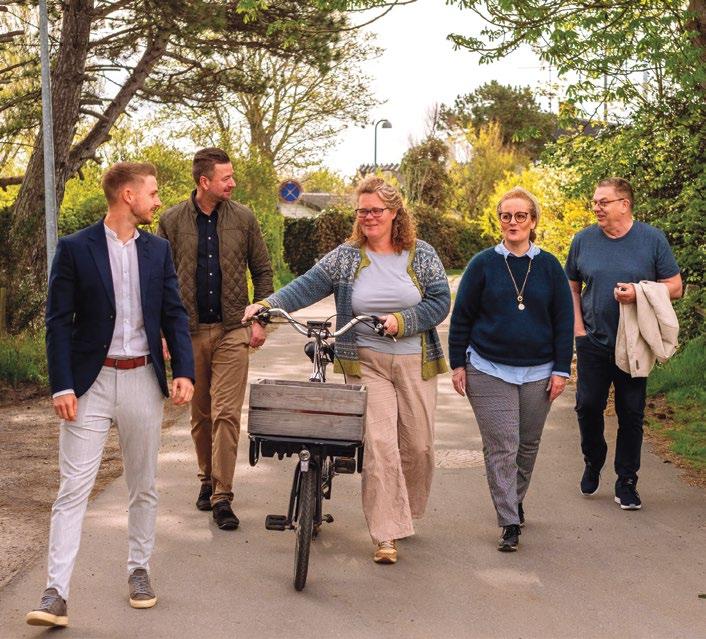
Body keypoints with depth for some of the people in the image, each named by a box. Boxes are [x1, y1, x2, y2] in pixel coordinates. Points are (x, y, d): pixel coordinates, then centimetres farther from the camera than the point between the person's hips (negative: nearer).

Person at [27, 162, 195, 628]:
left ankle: (139, 570, 29)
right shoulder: (75, 249, -4)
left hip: (144, 380, 4)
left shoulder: (158, 250, 7)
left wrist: (183, 371, -4)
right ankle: (56, 593, -4)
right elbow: (58, 322, -5)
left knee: (143, 487, 13)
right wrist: (62, 387, -12)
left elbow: (174, 315, 8)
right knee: (73, 489, -5)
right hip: (91, 382, -4)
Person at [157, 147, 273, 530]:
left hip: (232, 330, -1)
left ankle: (222, 497, -6)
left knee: (226, 414, -8)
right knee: (199, 414, 11)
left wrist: (260, 320, 1)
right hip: (189, 331, 1)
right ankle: (207, 480, 29)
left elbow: (262, 272, 9)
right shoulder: (172, 221, 1)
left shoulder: (243, 219, 3)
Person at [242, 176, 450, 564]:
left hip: (415, 364, 2)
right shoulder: (345, 257, 2)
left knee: (418, 445, 7)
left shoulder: (422, 256, 4)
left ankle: (406, 512, 31)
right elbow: (307, 285, -6)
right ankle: (386, 534, -7)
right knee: (379, 443, -13)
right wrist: (267, 305, -22)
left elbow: (440, 301, -2)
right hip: (366, 363, -2)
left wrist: (401, 321, -17)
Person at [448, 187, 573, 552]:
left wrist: (561, 370, 2)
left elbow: (564, 320, 6)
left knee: (528, 445, 13)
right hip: (489, 370, -2)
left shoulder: (549, 266, 3)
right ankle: (509, 523, -1)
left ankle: (515, 500, 36)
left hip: (538, 372, 2)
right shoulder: (483, 264, -1)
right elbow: (461, 316, 3)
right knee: (501, 447, -5)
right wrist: (458, 364, 0)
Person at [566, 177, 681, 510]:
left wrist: (638, 293, -18)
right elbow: (571, 287, 13)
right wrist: (578, 327, 1)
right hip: (593, 343, 2)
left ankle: (626, 482, 15)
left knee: (631, 414, 3)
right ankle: (593, 462, 29)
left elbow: (675, 287, -2)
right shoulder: (583, 240, 3)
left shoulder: (652, 239, -3)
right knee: (587, 406, 2)